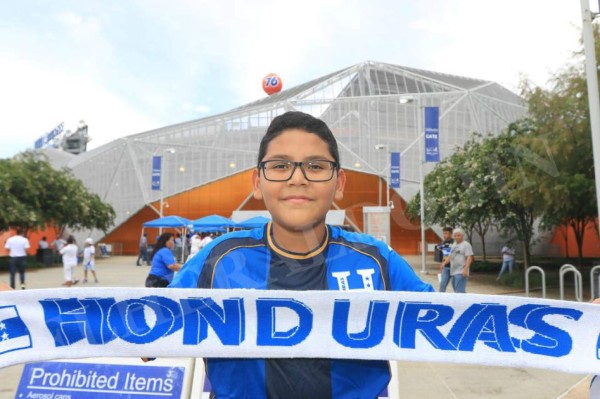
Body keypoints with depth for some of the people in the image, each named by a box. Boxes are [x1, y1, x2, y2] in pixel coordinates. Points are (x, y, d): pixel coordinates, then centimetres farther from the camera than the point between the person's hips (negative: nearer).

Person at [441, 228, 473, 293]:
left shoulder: (466, 245, -7)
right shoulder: (453, 245, 18)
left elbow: (469, 258, -14)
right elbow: (450, 256, 20)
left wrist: (466, 269, -24)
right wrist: (444, 263, 2)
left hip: (461, 272, -8)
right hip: (453, 272, 8)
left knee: (459, 290, -13)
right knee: (456, 289, 15)